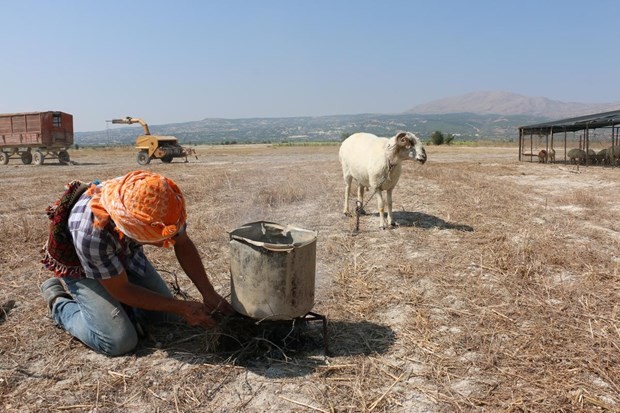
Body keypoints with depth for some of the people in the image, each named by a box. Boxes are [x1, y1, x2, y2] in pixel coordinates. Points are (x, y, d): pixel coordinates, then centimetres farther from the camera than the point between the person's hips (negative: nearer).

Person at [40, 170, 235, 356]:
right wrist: (182, 308, -23)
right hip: (80, 267, -4)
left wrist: (208, 293, -18)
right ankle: (59, 302, 6)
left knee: (165, 314, 0)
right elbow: (121, 290, -26)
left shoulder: (155, 205, -30)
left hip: (125, 254, 5)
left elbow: (182, 244, -11)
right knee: (119, 341, -17)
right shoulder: (90, 233, -42)